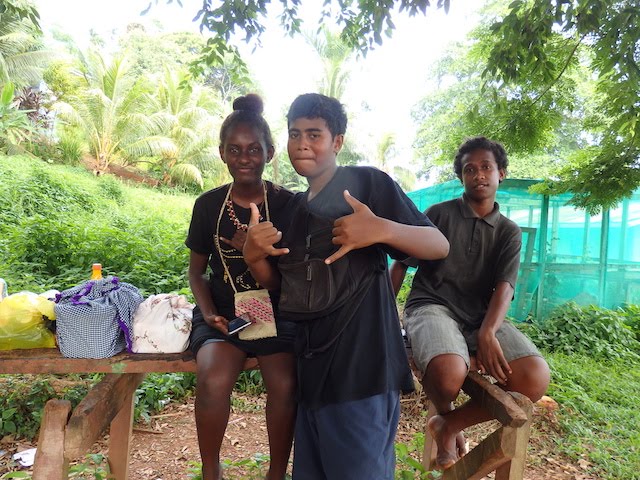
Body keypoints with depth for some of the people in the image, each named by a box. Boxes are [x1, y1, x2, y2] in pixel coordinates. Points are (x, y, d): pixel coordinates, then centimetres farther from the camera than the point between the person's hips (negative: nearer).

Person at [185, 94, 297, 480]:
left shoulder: (287, 204, -3)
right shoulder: (209, 205, 2)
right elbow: (196, 271, 10)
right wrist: (208, 312, -7)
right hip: (223, 314, 1)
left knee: (285, 384, -26)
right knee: (214, 380, -27)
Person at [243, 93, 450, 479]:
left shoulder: (369, 182, -7)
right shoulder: (295, 207, 13)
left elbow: (439, 246, -11)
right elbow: (282, 285, 15)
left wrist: (381, 229, -29)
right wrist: (254, 257, -6)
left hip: (362, 365, -7)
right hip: (312, 365, 7)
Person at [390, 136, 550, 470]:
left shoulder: (509, 232, 13)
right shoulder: (438, 214, 7)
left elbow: (504, 287, -2)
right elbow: (400, 264, 7)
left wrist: (487, 333, -22)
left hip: (481, 315, 3)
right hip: (431, 305, -3)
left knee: (535, 379, -24)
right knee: (450, 374, -36)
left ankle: (450, 425, -1)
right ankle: (444, 414, 6)